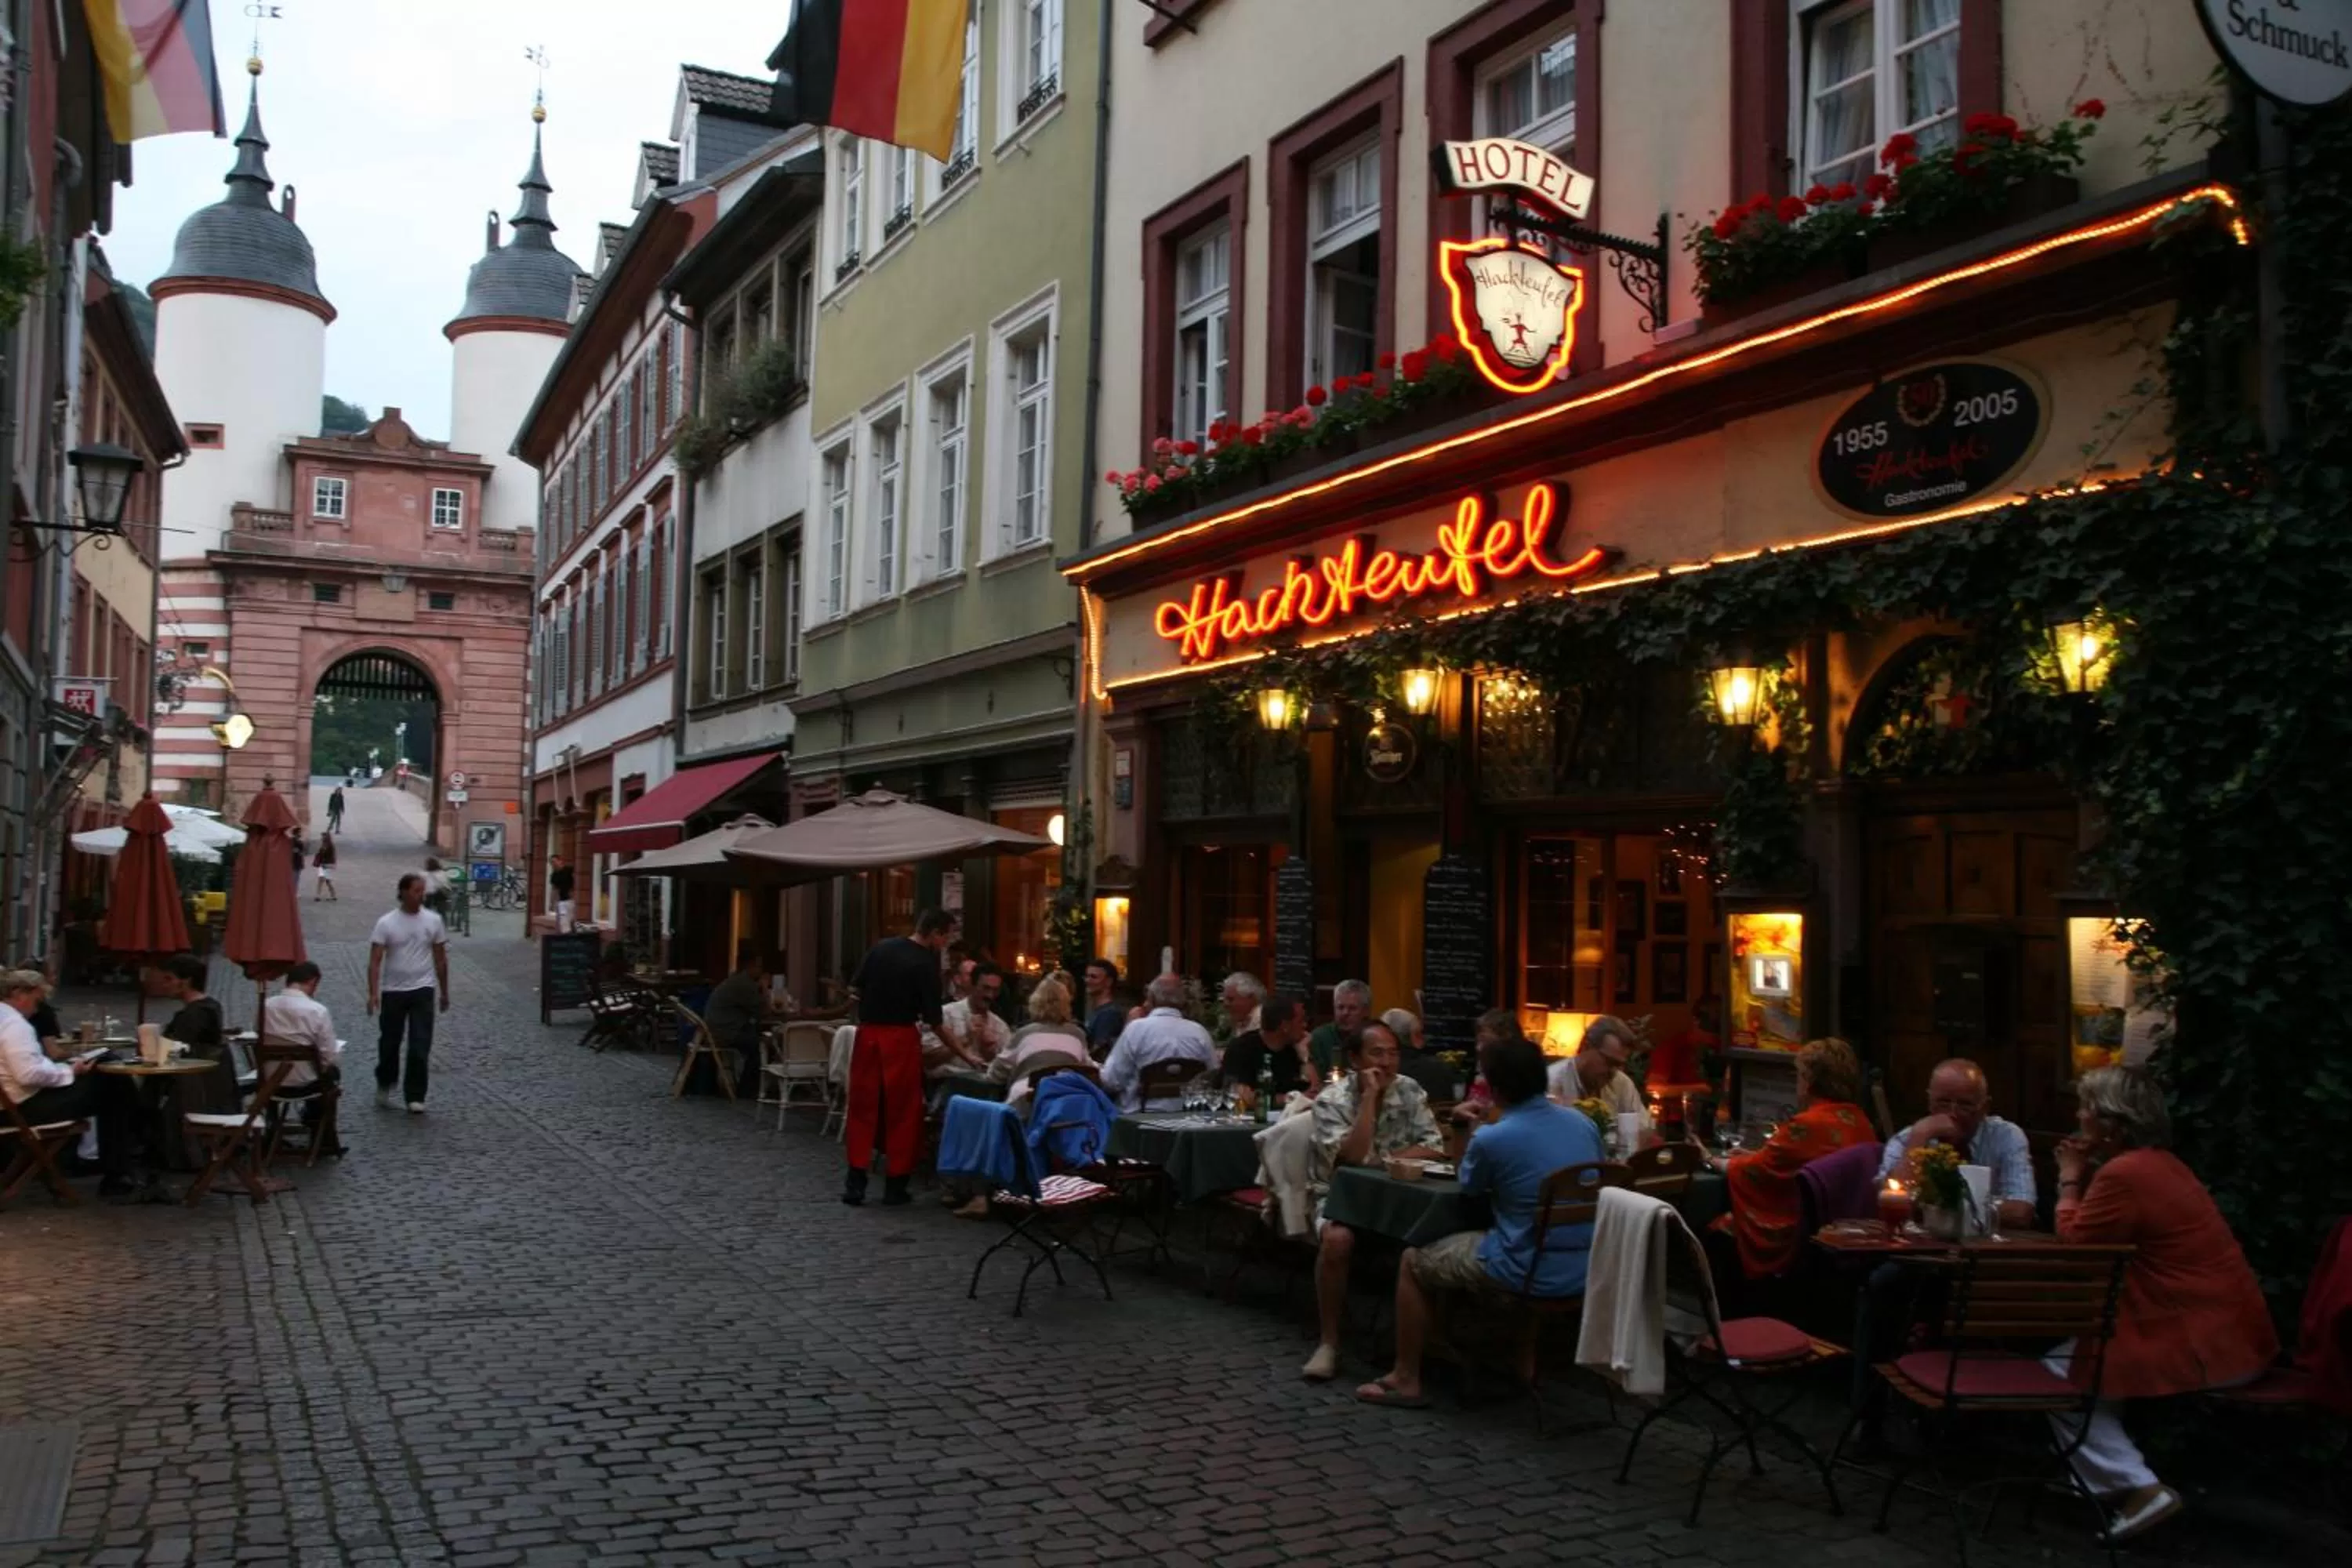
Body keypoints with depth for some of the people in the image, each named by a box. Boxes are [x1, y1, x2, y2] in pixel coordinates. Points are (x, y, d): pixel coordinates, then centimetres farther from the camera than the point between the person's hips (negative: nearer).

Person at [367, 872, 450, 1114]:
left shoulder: (433, 921, -1)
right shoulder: (386, 923, -7)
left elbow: (440, 959, 8)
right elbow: (375, 961, -10)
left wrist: (444, 992, 12)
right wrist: (373, 993, -20)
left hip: (422, 990, 1)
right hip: (393, 991, 0)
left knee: (420, 1046, -6)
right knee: (389, 1043, 13)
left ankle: (415, 1096, 1)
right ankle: (386, 1085, 36)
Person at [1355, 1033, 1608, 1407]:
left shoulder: (1492, 1139, -17)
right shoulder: (1584, 1123, 0)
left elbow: (1470, 1187, 4)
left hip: (1529, 1272, -6)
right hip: (1586, 1269, 6)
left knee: (1414, 1261, 15)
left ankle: (1406, 1379, 21)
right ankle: (1527, 1361, 40)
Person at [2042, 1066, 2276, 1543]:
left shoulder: (2124, 1173, -20)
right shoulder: (2159, 1163, 11)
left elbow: (2073, 1243, -8)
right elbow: (2099, 1233, 18)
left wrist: (2070, 1181, 4)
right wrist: (2085, 1174, 11)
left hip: (2202, 1343, -10)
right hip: (2226, 1329, 10)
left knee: (2059, 1375, 0)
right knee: (2076, 1343, 22)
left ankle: (2138, 1489, -6)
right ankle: (2104, 1472, 21)